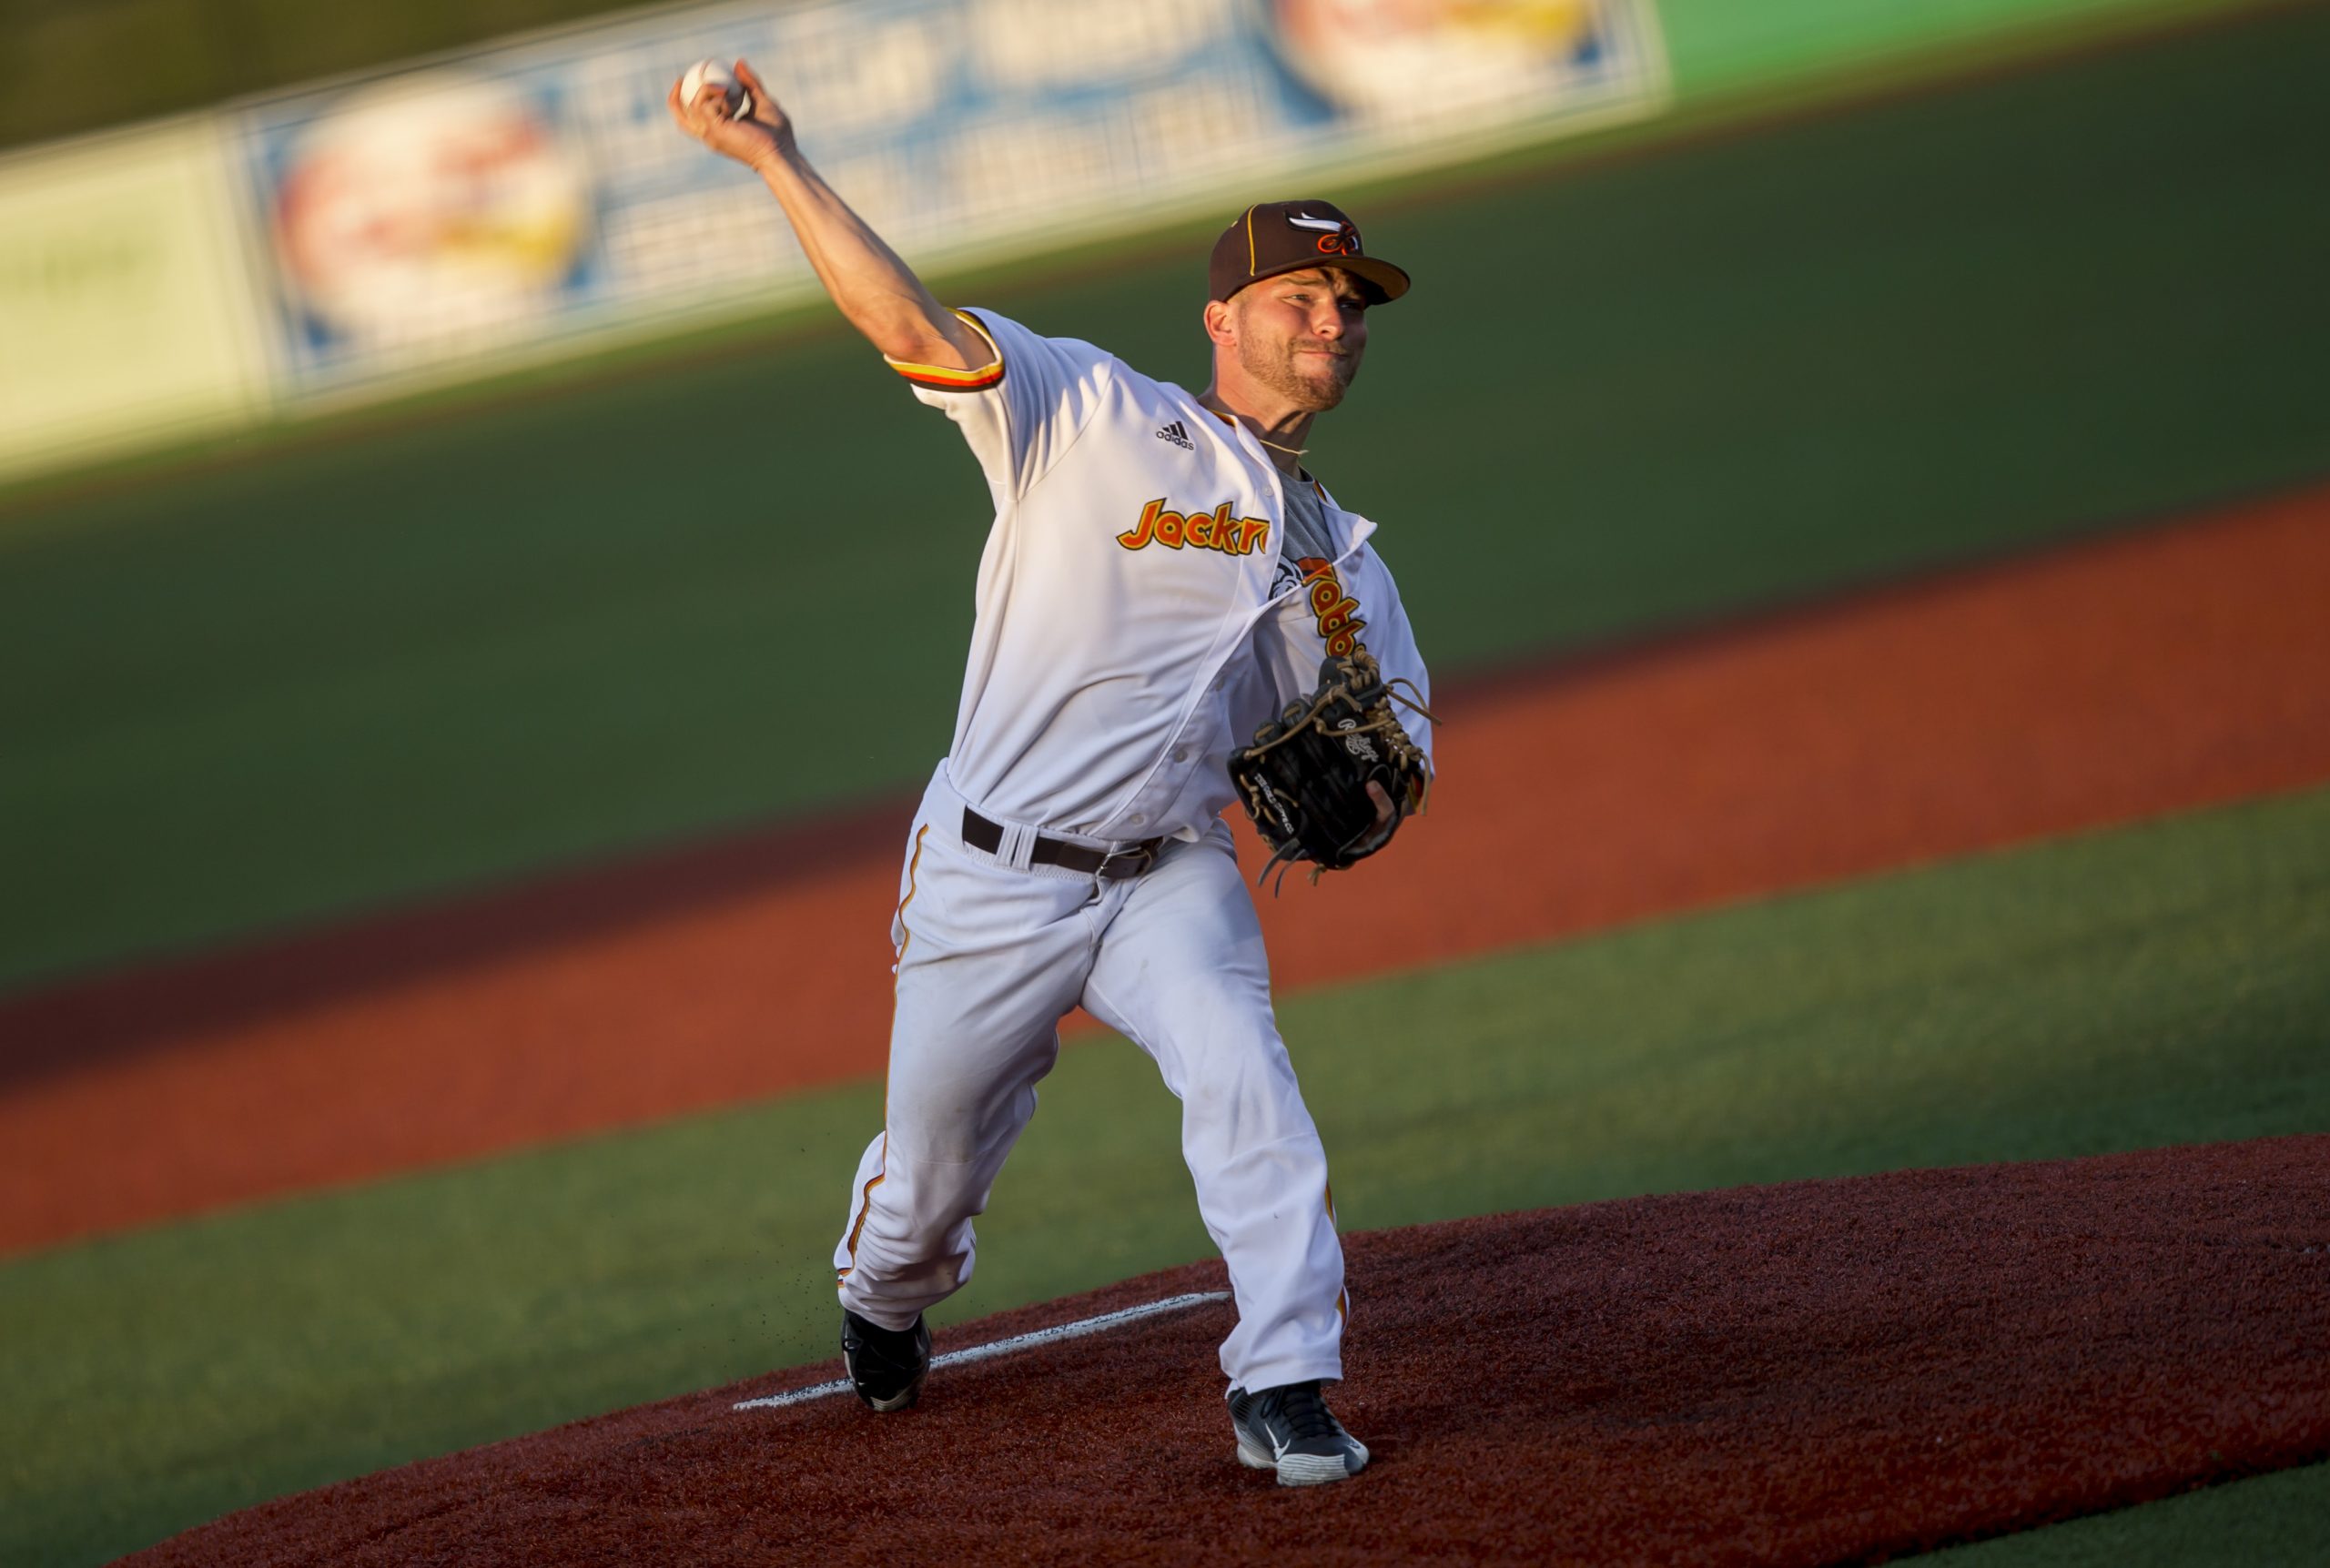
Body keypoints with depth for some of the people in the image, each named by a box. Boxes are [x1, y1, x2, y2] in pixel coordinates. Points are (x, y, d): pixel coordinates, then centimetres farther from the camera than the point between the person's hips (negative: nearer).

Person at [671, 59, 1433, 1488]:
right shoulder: (1091, 415, -4)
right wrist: (776, 161, -26)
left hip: (1171, 878, 2)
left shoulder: (1336, 556, 11)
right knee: (932, 1165, 10)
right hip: (993, 880, -2)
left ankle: (1287, 1393, -21)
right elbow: (911, 323, -16)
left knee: (1244, 1080, -25)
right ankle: (885, 1305, 45)